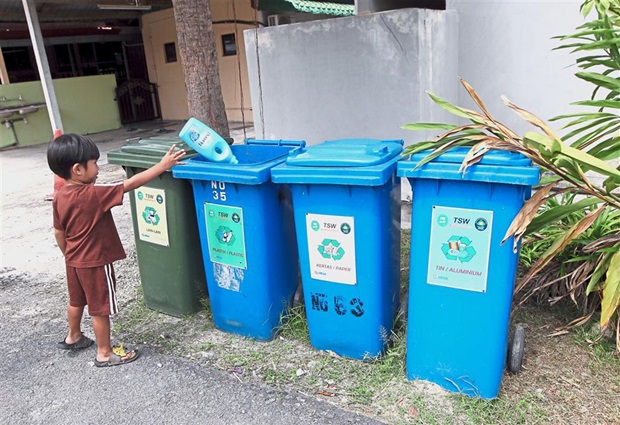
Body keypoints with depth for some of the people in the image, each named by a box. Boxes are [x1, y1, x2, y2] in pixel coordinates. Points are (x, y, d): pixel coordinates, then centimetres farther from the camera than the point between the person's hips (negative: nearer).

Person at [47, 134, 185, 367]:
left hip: (74, 261, 8)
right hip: (95, 262, -8)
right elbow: (130, 184, -28)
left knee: (77, 300, 27)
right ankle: (105, 353, 20)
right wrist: (162, 165, -23)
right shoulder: (93, 195, -27)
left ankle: (73, 337, 48)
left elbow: (59, 232, 6)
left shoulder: (59, 196, -3)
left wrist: (69, 255, 21)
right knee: (100, 309, 6)